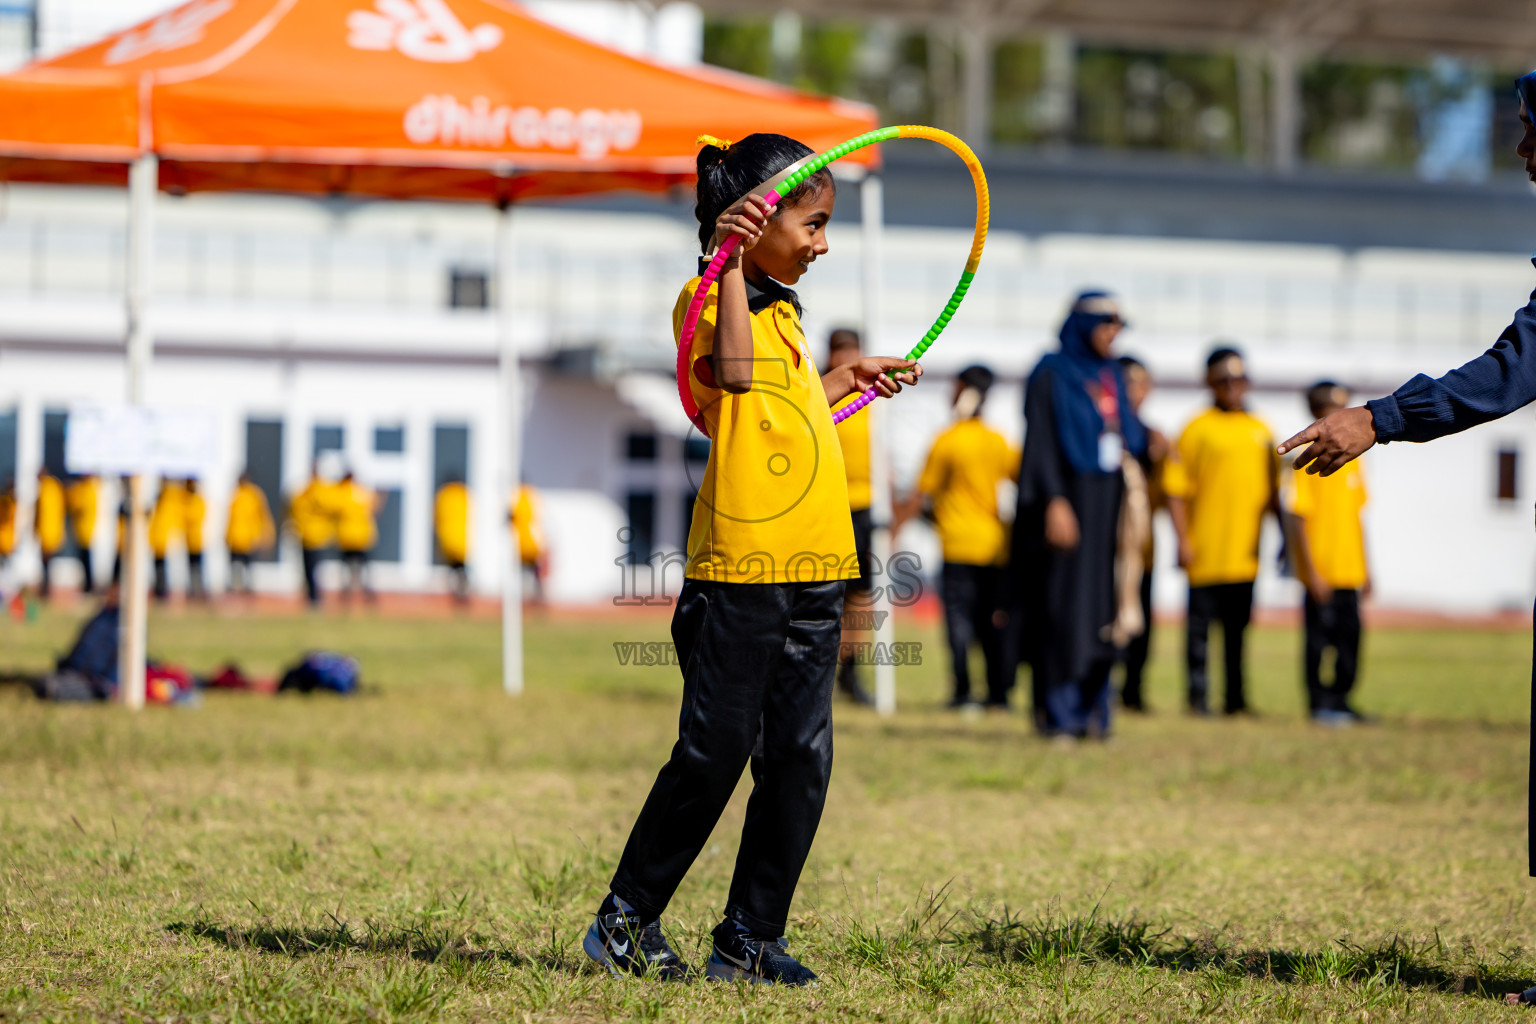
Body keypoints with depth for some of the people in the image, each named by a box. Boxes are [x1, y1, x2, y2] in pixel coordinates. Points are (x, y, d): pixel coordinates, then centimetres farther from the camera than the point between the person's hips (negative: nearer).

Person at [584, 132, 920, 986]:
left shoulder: (782, 311, 20)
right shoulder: (707, 298, -7)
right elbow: (732, 373, -29)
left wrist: (851, 375, 39)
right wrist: (730, 261, -30)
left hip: (813, 570, 8)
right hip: (738, 568, -8)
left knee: (801, 758, 6)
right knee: (714, 754, -4)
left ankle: (751, 939, 13)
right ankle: (627, 920, 10)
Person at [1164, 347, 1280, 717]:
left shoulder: (1260, 431, 13)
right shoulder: (1197, 429, -3)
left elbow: (1271, 491, 20)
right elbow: (1176, 489, -6)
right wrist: (1183, 540, -12)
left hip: (1245, 551, 5)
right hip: (1205, 552, -5)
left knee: (1238, 627, 9)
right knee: (1200, 624, -2)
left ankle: (1236, 697, 16)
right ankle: (1197, 696, 6)